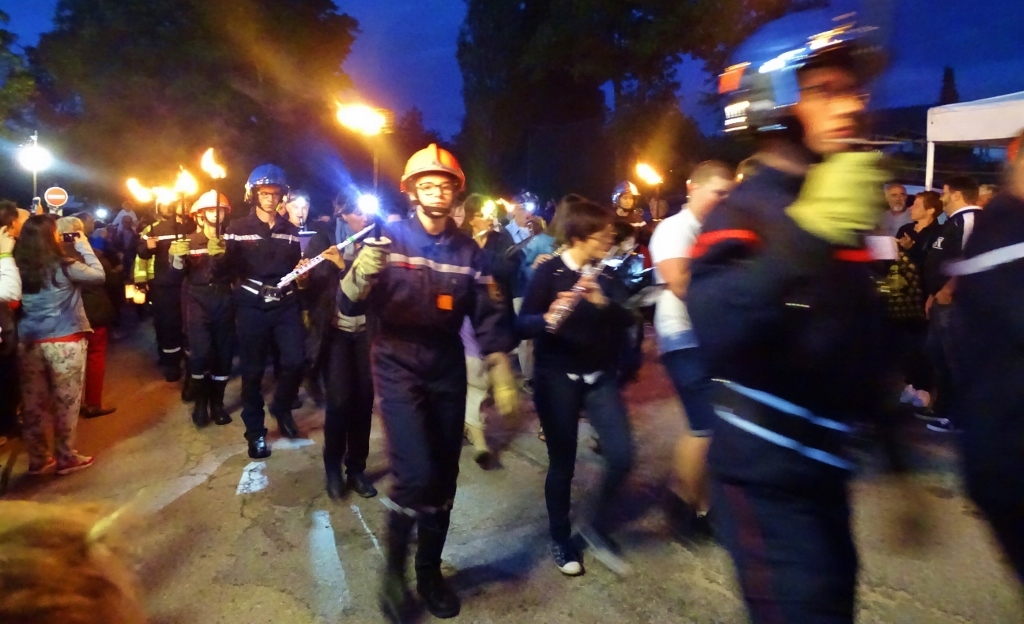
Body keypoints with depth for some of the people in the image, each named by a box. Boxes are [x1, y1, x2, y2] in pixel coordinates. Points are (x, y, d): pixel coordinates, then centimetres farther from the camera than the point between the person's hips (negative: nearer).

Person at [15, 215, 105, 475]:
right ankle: (66, 458, 17)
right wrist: (83, 245, 5)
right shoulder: (63, 266, -13)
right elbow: (99, 275, -1)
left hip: (29, 341, 5)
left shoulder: (19, 268, 0)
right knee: (65, 401, 7)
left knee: (33, 401, 13)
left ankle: (38, 459, 25)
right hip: (64, 341, -5)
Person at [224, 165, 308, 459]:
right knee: (252, 370, 4)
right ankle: (255, 431, 19)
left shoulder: (291, 230, 12)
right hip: (252, 307, -2)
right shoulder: (238, 229, 2)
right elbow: (228, 267, -4)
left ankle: (282, 408, 21)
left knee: (295, 362, -8)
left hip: (286, 305, 2)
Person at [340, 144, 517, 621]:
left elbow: (487, 316, 3)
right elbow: (349, 305, -14)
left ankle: (430, 572, 32)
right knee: (416, 474, -15)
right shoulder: (389, 238, -7)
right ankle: (394, 568, 14)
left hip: (447, 369, 4)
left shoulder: (467, 250, 3)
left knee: (444, 477, 10)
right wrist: (359, 275, -36)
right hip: (398, 366, -3)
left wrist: (502, 376, -4)